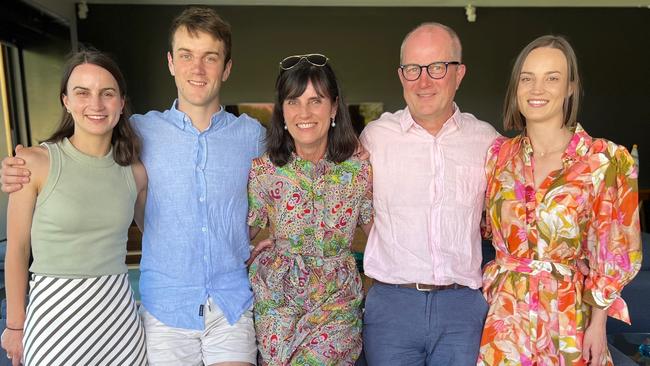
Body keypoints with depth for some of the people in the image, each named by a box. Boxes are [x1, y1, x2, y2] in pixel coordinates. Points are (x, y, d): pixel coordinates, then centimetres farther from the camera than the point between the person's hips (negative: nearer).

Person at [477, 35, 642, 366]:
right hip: (504, 313, 2)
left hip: (569, 315, -2)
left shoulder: (607, 160, -9)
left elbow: (614, 253, -6)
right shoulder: (498, 153, 0)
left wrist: (598, 324, -6)